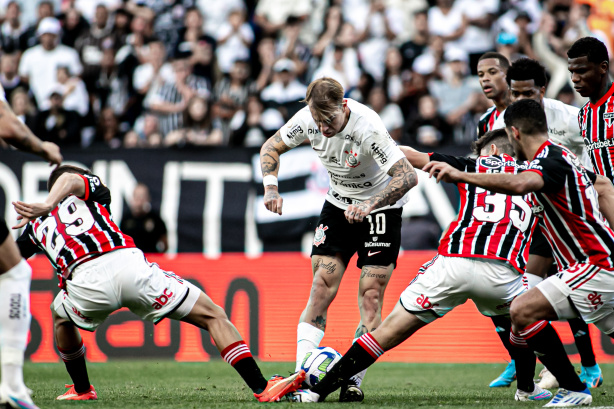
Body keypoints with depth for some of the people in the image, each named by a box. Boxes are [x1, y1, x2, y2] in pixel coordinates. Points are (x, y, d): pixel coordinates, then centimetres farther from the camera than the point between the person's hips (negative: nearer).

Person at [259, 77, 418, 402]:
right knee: (322, 288, -6)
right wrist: (271, 188, -14)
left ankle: (353, 381, -7)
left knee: (370, 296, -11)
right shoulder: (307, 119, -16)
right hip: (338, 203, 4)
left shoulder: (367, 127, -32)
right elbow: (271, 147, 2)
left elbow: (408, 176, -36)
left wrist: (370, 205, -46)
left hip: (381, 206, -4)